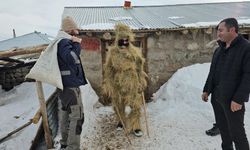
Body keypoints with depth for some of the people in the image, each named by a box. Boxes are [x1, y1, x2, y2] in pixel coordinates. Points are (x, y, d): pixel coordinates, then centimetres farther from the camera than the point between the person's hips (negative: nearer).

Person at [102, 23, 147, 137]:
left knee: (134, 106, 1)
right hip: (118, 84, 1)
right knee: (119, 105, 14)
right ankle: (121, 121, 39)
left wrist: (142, 82, 3)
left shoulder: (135, 52, 0)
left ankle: (135, 126, 17)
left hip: (132, 84, 0)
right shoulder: (112, 52, -3)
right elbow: (108, 70, -1)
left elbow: (140, 69, 5)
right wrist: (107, 85, -3)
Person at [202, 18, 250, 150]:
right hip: (217, 97, 7)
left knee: (236, 132, 1)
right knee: (222, 127, 19)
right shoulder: (219, 49, 11)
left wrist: (239, 99, -21)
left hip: (233, 99, -7)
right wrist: (207, 90, 14)